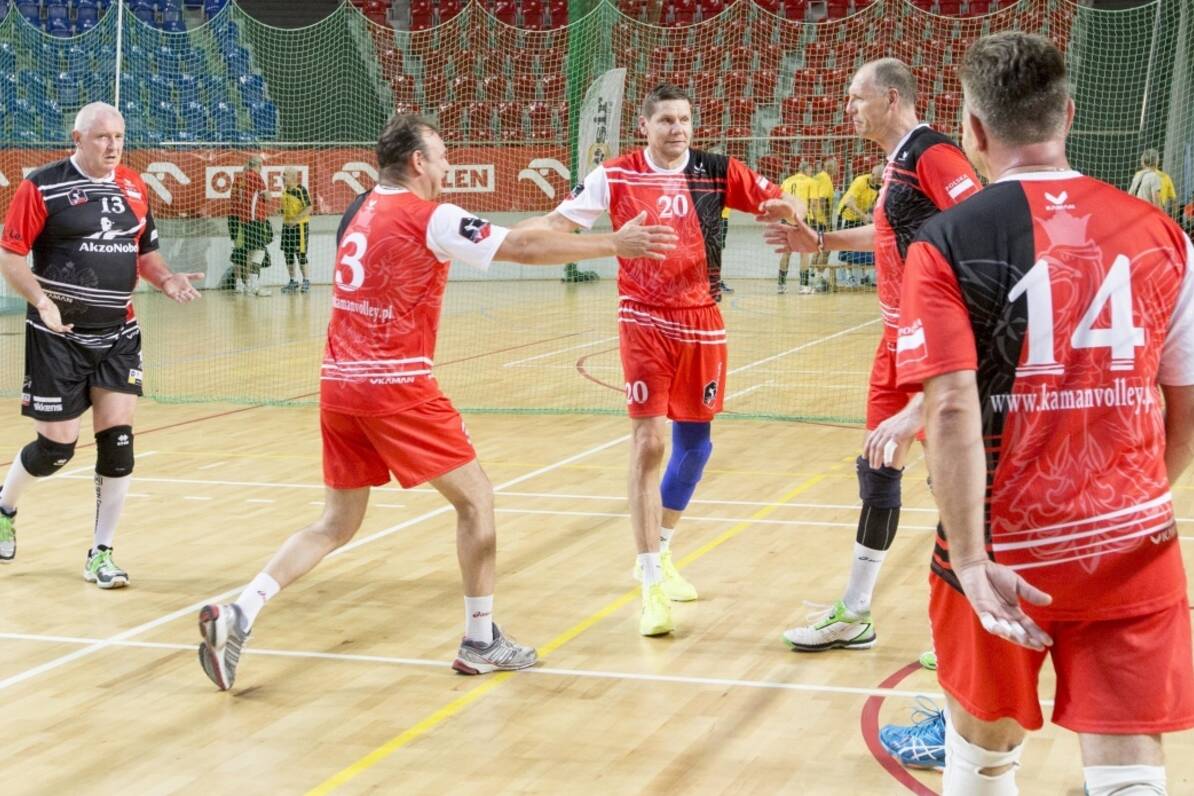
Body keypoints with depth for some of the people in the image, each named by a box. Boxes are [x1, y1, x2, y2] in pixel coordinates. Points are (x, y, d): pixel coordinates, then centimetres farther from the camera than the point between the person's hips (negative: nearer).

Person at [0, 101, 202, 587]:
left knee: (117, 441, -4)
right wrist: (41, 300, -24)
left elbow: (145, 252, 19)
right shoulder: (42, 187, -9)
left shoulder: (134, 188, 7)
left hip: (118, 336, 4)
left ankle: (100, 554, 9)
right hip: (58, 338, -4)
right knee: (56, 446, 0)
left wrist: (166, 280, -2)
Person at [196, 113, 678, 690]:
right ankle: (481, 642, 12)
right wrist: (616, 244, -1)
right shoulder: (431, 218, -8)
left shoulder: (359, 212, 14)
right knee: (475, 497, 7)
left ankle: (237, 613, -2)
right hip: (395, 388, -7)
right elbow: (525, 248, -8)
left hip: (339, 384, 7)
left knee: (337, 523, 13)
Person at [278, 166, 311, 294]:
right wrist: (284, 219, 7)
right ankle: (293, 282, 17)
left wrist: (295, 220, -21)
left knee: (300, 254, -3)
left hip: (300, 225, -7)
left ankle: (306, 282, 8)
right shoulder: (285, 190, 9)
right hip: (287, 225, 7)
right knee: (287, 253, 8)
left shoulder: (301, 189, -13)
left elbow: (308, 208, -17)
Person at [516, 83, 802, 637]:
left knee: (694, 443, 13)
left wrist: (784, 209, -17)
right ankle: (652, 587, -7)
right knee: (648, 441, -13)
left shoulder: (717, 172, 2)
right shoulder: (616, 176, -4)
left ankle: (658, 554, 36)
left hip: (702, 321, 4)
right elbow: (558, 222, -5)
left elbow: (776, 203, 7)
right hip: (645, 322, -4)